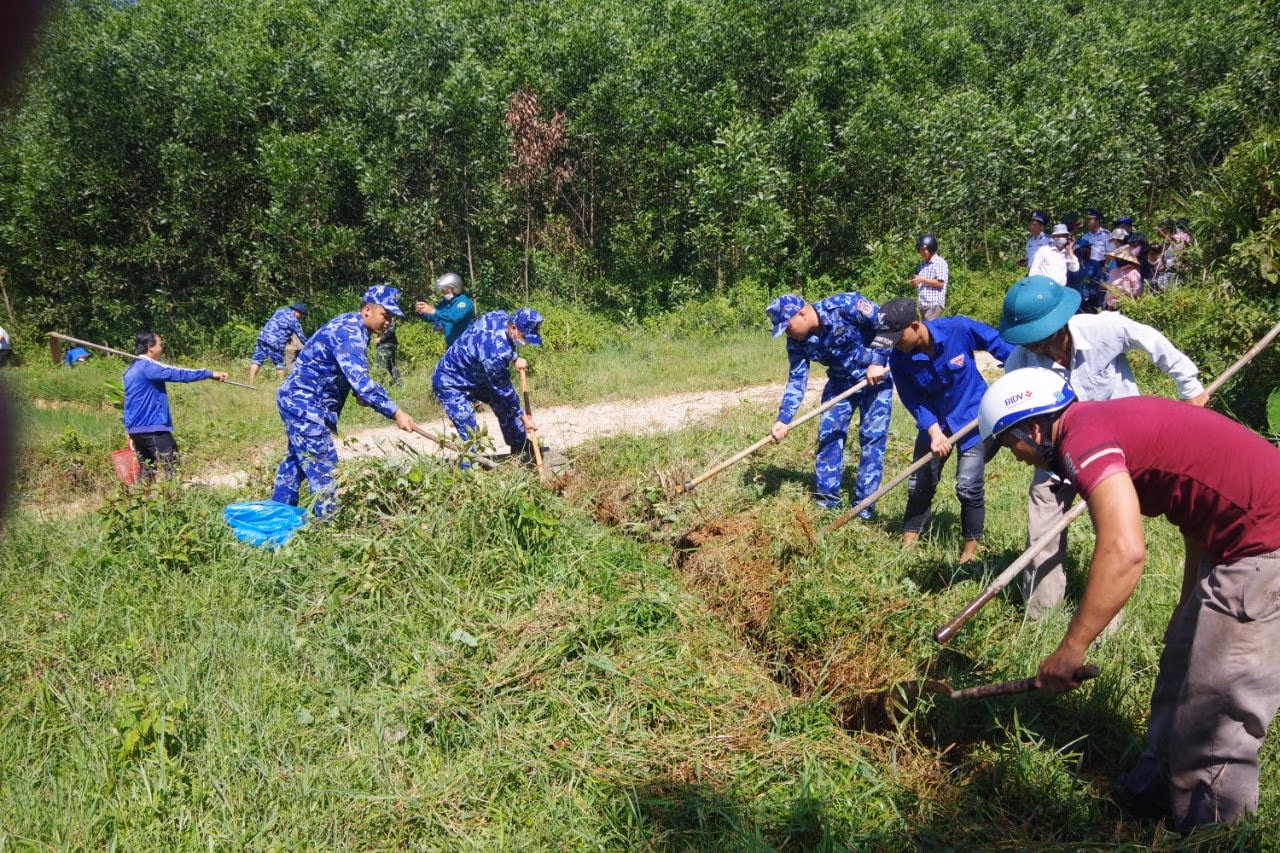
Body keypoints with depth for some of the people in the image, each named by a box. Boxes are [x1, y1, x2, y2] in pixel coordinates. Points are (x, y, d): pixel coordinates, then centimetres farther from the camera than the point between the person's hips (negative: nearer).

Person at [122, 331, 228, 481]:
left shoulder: (132, 369, 18)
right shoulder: (147, 366, -13)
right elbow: (178, 374, -19)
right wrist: (210, 373, -17)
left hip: (136, 428, 10)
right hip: (152, 426, -10)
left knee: (147, 473, 10)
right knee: (170, 470, -9)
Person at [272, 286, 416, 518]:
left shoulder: (351, 325, 9)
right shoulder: (349, 332, -23)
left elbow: (352, 374, 23)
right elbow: (359, 379, -35)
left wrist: (359, 393, 6)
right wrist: (395, 412, -38)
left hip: (297, 401, 11)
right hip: (305, 405, -11)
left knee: (296, 460, 21)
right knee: (324, 468, -9)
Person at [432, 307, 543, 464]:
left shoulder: (502, 316, -14)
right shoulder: (496, 353, -38)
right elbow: (504, 390, -24)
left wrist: (515, 359, 3)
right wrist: (523, 417, -13)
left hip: (476, 375, 10)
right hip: (451, 384, -9)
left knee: (505, 407, 13)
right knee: (470, 436, -18)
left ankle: (521, 449, 32)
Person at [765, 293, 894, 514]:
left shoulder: (845, 306, -28)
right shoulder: (797, 342, -11)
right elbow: (796, 380, -9)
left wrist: (878, 362, -26)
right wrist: (783, 419, -19)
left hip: (875, 377, -5)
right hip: (840, 382, 5)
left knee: (872, 438, -7)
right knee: (828, 435, -1)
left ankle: (863, 509, -1)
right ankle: (826, 502, 8)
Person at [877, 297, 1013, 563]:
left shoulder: (959, 330, -25)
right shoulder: (899, 360, -17)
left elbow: (999, 344, -11)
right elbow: (915, 402, -13)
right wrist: (934, 431, -26)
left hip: (972, 416, -3)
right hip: (934, 421, 3)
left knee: (968, 486, -7)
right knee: (919, 484, 7)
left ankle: (970, 547, 10)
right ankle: (908, 542, 21)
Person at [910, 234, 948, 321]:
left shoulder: (940, 262, -6)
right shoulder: (923, 263, 17)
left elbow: (941, 283, -14)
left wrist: (922, 280, -15)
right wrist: (915, 281, 4)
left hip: (934, 304, -8)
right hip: (923, 304, 8)